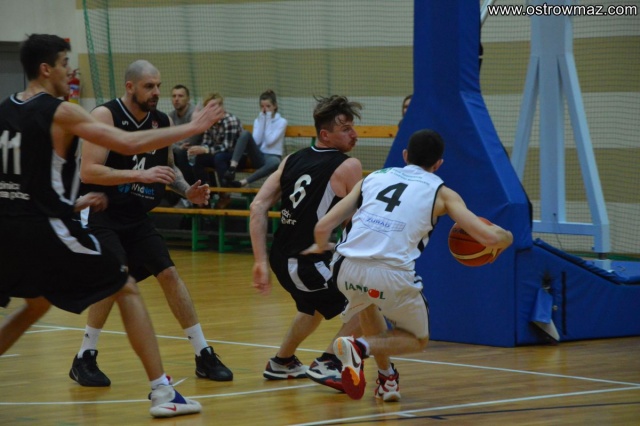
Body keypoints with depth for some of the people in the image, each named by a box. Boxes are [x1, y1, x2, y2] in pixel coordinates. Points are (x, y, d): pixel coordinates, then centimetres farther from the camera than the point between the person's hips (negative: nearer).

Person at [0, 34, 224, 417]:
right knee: (127, 290, 7)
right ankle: (163, 392, 0)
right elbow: (129, 144, -14)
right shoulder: (61, 113, -9)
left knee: (37, 305, 31)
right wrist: (192, 128, -6)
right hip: (48, 228, -7)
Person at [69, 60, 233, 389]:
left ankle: (204, 356, 12)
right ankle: (84, 359, -9)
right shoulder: (105, 115, -17)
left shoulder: (162, 121, 1)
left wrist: (186, 191, -2)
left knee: (169, 275, 3)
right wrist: (141, 175, -33)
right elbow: (88, 171, -25)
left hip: (137, 216, 6)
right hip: (101, 213, -6)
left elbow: (168, 166, 19)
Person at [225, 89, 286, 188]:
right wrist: (262, 119, -3)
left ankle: (243, 182, -48)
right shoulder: (258, 120, 13)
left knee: (275, 162, -43)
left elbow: (269, 141, -13)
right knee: (246, 134, -25)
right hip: (258, 157, 3)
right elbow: (256, 141, -5)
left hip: (272, 157, -3)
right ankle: (232, 168, -41)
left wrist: (268, 120, -6)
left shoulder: (281, 121, 2)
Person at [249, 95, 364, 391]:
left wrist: (261, 262, 7)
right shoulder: (348, 167, -11)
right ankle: (328, 363, -10)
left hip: (282, 260, 8)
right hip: (310, 265, -8)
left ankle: (282, 362, 50)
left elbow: (258, 207, 5)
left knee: (315, 306, 35)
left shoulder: (293, 160, 9)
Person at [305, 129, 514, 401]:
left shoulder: (374, 178, 21)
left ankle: (386, 378, 32)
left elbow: (322, 227, 18)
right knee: (417, 340, 23)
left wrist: (320, 247, 41)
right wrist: (505, 238, 30)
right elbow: (489, 237, 6)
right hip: (392, 277, -4)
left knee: (368, 302, 39)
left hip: (347, 270, 4)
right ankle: (362, 347, -5)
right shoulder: (441, 193, 14)